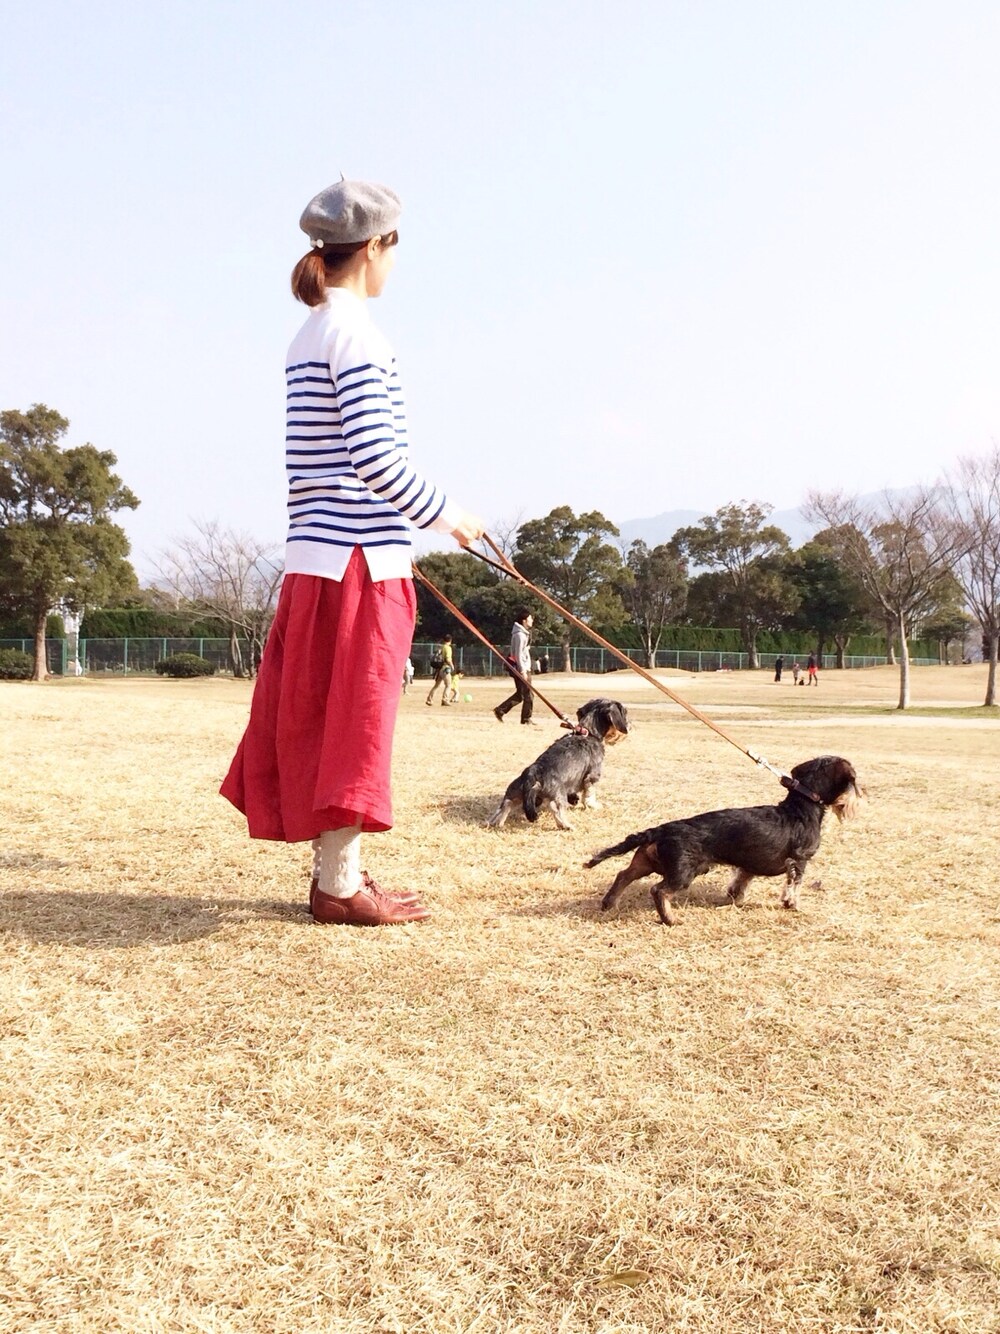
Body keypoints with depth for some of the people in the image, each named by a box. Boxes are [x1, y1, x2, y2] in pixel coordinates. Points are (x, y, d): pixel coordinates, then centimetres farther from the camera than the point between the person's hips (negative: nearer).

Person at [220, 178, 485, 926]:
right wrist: (445, 515, -8)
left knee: (319, 716, 11)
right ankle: (340, 885, 4)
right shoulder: (356, 332, -10)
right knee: (354, 717, -3)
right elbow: (374, 455, -19)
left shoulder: (308, 336, 17)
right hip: (360, 556, -9)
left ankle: (335, 869, 20)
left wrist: (419, 517, 20)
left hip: (316, 553, 9)